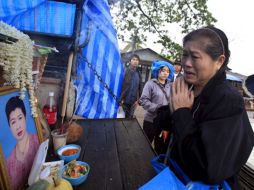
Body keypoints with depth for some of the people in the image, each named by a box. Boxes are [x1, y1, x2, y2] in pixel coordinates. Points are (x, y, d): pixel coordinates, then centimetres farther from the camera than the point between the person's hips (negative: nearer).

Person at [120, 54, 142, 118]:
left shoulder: (138, 74, 8)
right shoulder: (124, 71, -7)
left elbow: (139, 87, 11)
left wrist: (137, 99, 5)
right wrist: (121, 98, -15)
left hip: (133, 101, 4)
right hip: (124, 100, -4)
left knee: (129, 117, 12)